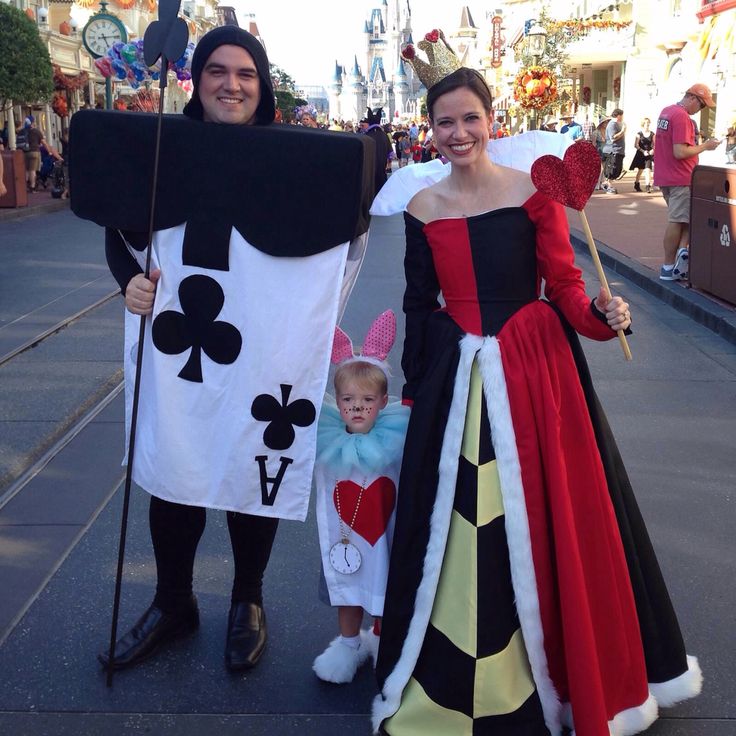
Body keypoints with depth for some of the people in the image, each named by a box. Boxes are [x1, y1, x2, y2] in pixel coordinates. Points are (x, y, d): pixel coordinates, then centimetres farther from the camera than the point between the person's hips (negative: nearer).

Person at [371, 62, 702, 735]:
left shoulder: (534, 191, -3)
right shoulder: (423, 209, 6)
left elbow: (565, 287, -3)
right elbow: (420, 307, 10)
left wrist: (601, 315, -23)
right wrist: (415, 391, 10)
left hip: (536, 370, -2)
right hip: (457, 377, 2)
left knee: (550, 515, 5)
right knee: (458, 523, 7)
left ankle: (570, 668, 28)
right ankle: (457, 680, 27)